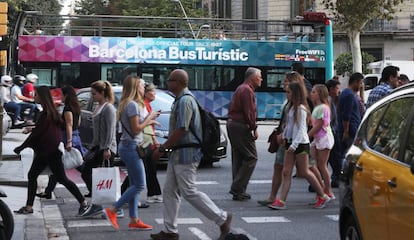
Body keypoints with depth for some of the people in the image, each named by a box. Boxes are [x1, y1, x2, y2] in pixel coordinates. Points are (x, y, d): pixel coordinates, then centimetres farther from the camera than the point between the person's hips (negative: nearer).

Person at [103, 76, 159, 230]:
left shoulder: (129, 104, 15)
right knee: (139, 185, -6)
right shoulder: (132, 105, -15)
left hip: (128, 146, 10)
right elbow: (136, 129, -18)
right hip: (131, 147, -10)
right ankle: (112, 211, -5)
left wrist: (148, 121, 10)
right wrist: (149, 118, -8)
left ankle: (134, 220, 12)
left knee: (134, 184, 10)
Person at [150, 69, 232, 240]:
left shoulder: (185, 101, -17)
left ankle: (222, 218, 4)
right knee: (170, 191, 10)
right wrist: (165, 147, 19)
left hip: (186, 154, -10)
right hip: (177, 154, 10)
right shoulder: (180, 99, 15)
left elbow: (181, 130, -23)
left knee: (189, 192, -6)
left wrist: (162, 149, -17)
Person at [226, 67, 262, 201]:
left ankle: (238, 191, 15)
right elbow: (249, 112, -19)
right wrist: (254, 129, -10)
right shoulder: (247, 90, -13)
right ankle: (237, 188, -9)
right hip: (241, 127, -11)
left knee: (238, 157, 12)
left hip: (232, 124, 11)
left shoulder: (241, 89, 20)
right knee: (251, 157, -6)